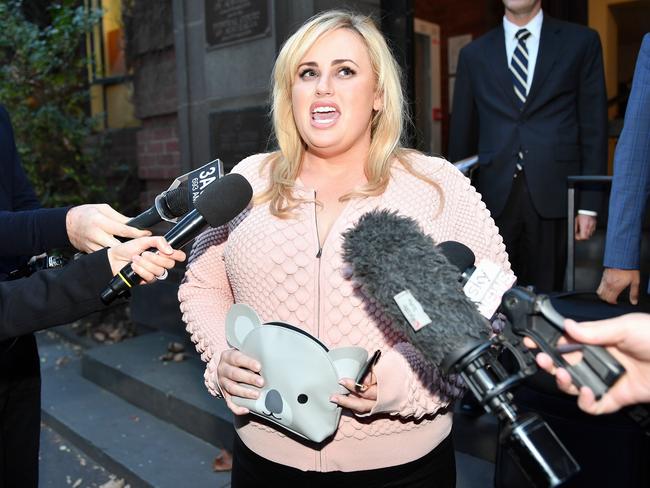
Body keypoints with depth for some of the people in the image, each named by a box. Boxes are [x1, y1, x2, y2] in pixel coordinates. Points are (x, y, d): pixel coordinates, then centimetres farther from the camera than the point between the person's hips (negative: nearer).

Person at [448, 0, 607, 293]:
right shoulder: (473, 54, 12)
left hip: (553, 195, -1)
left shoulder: (581, 42, 9)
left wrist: (589, 203, 0)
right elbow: (462, 135, 12)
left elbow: (594, 126, 5)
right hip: (494, 195, 1)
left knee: (545, 295, 5)